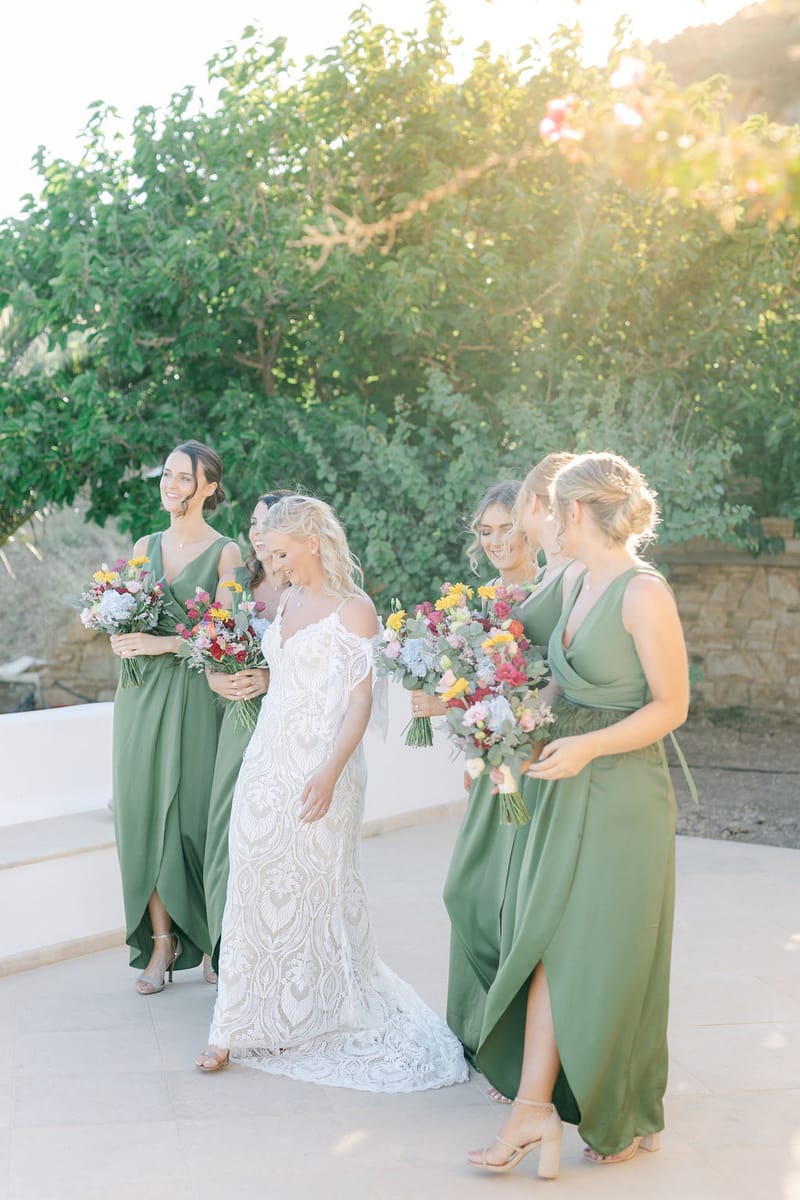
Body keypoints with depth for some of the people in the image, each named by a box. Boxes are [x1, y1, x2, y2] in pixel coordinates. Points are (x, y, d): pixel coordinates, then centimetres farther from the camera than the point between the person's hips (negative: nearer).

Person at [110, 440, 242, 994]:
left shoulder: (225, 552, -2)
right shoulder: (145, 546, 14)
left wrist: (159, 644, -17)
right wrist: (123, 640, -2)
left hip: (194, 693, -5)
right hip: (141, 693, 5)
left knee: (193, 814, -3)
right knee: (145, 811, 1)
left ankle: (217, 939, 11)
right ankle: (162, 943, 7)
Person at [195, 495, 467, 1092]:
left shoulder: (354, 608, -9)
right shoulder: (289, 601, 13)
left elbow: (360, 698, -14)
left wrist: (331, 772, -22)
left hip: (320, 767, -7)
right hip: (267, 762, 7)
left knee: (317, 894, 1)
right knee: (255, 890, 7)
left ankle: (321, 1015, 16)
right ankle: (240, 1026, 16)